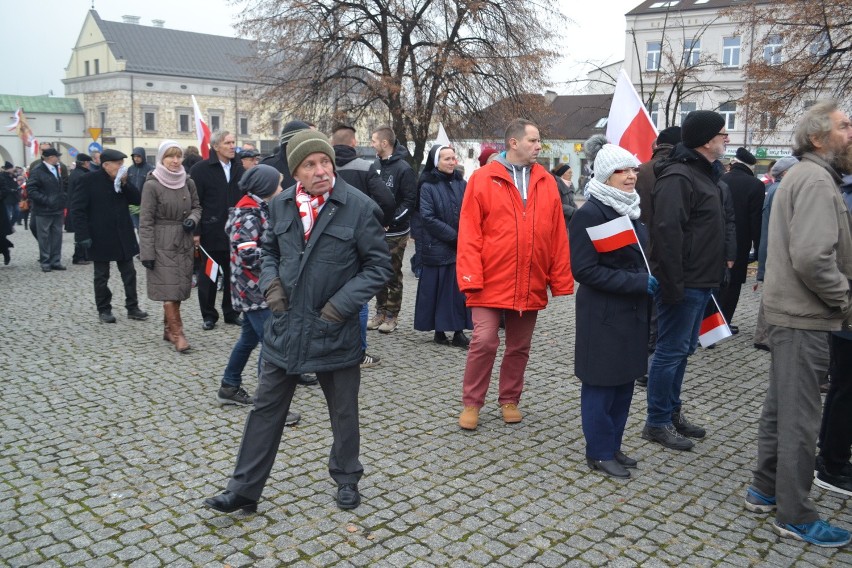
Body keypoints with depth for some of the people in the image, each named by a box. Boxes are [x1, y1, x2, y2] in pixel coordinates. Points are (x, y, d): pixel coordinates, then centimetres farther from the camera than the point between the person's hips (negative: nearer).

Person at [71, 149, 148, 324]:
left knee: (129, 273, 9)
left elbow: (137, 199, 0)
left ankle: (132, 307, 18)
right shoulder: (89, 180, -11)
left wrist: (125, 183, -14)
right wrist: (83, 236, -17)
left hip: (123, 236, 5)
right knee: (102, 276, 8)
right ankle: (104, 310, 19)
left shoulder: (122, 179, 4)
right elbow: (78, 209, -12)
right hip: (100, 238, -5)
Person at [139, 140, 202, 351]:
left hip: (184, 243, 5)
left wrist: (192, 219, -6)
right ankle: (177, 333, -1)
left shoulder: (188, 183, 5)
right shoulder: (152, 185, -9)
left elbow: (197, 207, 18)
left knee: (179, 288, 9)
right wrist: (147, 252, -13)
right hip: (163, 244, -5)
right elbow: (145, 221, -9)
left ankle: (168, 329, 22)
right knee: (169, 289, -6)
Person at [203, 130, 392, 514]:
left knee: (344, 412, 14)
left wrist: (342, 304, -15)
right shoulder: (280, 206, 2)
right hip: (285, 326, 3)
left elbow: (378, 265, -7)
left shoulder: (359, 207, -12)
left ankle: (347, 479, 36)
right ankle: (244, 490, 22)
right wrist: (271, 283, -2)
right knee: (266, 409, 10)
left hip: (335, 331, -3)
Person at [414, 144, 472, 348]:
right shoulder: (428, 186, -4)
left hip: (463, 247, 4)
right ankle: (440, 330, 14)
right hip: (438, 247, -3)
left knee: (461, 288, 2)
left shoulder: (461, 183, 8)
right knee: (440, 289, 2)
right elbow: (428, 218, -10)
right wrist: (454, 236, -13)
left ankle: (459, 332, 9)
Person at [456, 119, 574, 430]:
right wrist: (471, 278, -13)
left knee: (519, 347, 13)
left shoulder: (547, 182, 6)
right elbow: (469, 233, -7)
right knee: (484, 342, -5)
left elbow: (558, 236, 6)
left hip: (531, 286, 4)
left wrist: (560, 281, 3)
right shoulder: (483, 179, -4)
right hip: (491, 283, -4)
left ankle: (509, 400, 30)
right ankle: (471, 403, 13)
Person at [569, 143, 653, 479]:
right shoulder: (590, 214, -14)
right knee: (601, 384, 2)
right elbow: (584, 270, -19)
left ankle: (612, 446, 27)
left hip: (633, 312, 8)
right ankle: (599, 452, 16)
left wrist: (647, 283, 8)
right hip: (604, 315, -8)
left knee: (625, 381, 13)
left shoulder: (631, 210, 11)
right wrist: (636, 282, -19)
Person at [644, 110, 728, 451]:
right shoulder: (678, 177, -17)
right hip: (684, 284, -10)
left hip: (700, 282, 10)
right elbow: (667, 232, -25)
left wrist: (711, 276, 19)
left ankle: (672, 412, 29)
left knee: (682, 350, 17)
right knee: (671, 352, -2)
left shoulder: (702, 173, 16)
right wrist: (672, 284, -26)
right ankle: (657, 423, 9)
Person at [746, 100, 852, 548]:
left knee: (780, 406, 17)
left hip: (789, 310, 10)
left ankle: (765, 489, 29)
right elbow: (812, 258, -26)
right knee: (800, 418, -2)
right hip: (804, 315, -10)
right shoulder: (816, 180, -16)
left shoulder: (802, 175, 16)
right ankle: (796, 517, 9)